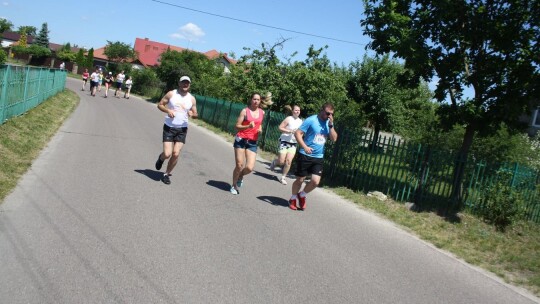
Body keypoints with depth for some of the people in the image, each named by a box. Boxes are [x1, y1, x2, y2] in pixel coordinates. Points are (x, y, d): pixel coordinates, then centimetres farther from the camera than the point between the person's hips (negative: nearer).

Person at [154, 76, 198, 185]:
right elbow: (160, 104, 3)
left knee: (176, 154, -5)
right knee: (167, 154, -9)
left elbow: (195, 114, 10)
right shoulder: (171, 94, -2)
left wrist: (192, 114, -15)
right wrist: (168, 110, -17)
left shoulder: (192, 99, 4)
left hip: (182, 129, 2)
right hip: (169, 127, -2)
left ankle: (167, 174, 16)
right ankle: (161, 158, 29)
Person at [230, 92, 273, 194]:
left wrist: (260, 129, 4)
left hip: (253, 142, 3)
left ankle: (241, 176, 27)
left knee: (249, 168, -9)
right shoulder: (245, 111, -7)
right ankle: (234, 185, 22)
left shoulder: (262, 113, 7)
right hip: (241, 140, -3)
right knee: (239, 165, -2)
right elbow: (237, 126, -9)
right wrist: (248, 126, -25)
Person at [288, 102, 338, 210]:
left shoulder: (329, 123, 7)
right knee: (300, 179, 6)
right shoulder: (311, 120, -11)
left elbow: (334, 139, 1)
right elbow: (297, 133, -14)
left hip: (318, 157, 4)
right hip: (305, 155, -4)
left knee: (315, 181, -6)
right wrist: (304, 146, -26)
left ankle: (302, 195, 21)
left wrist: (331, 125, -11)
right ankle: (293, 198, 30)